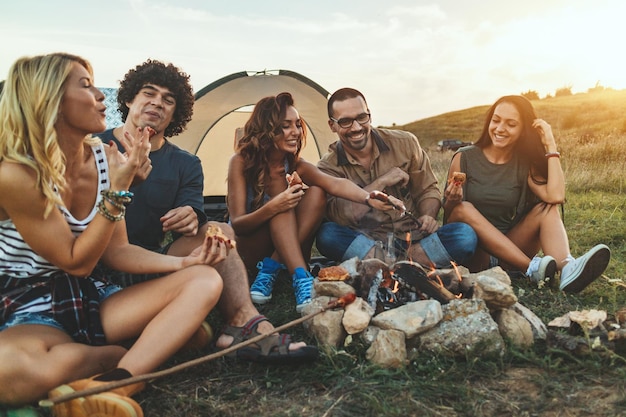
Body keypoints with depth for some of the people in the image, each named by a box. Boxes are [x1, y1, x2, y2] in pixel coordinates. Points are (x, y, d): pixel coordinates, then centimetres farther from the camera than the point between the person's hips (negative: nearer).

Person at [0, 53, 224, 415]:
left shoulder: (104, 158, -1)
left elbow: (116, 251, 3)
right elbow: (76, 262, -16)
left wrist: (184, 261, -13)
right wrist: (118, 189, -24)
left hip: (93, 299, 6)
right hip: (31, 309, -5)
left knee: (205, 280, -14)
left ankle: (114, 384, -31)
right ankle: (124, 355, -11)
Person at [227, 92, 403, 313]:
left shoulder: (298, 167, -11)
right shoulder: (241, 162, -17)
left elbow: (336, 184, -32)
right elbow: (236, 224, -22)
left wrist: (370, 199, -53)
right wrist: (272, 208, -42)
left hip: (287, 249, 3)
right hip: (248, 250, -3)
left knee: (316, 194, -25)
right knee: (279, 185, -31)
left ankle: (270, 270, -23)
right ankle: (301, 278, -43)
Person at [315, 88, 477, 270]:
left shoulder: (405, 143, 3)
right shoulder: (328, 167, -3)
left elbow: (428, 189, 10)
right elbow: (339, 216, -20)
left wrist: (428, 216, -12)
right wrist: (381, 182, -19)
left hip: (413, 239, 2)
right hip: (365, 242, -1)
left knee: (465, 235, -24)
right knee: (326, 234, -33)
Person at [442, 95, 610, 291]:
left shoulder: (524, 164, 4)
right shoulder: (465, 158, -3)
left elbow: (556, 197, -16)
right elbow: (449, 214, -3)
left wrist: (550, 145, -10)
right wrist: (451, 202, -26)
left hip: (508, 253, 3)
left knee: (546, 208, -16)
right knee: (464, 208, -29)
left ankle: (567, 269, -43)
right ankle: (533, 268, -34)